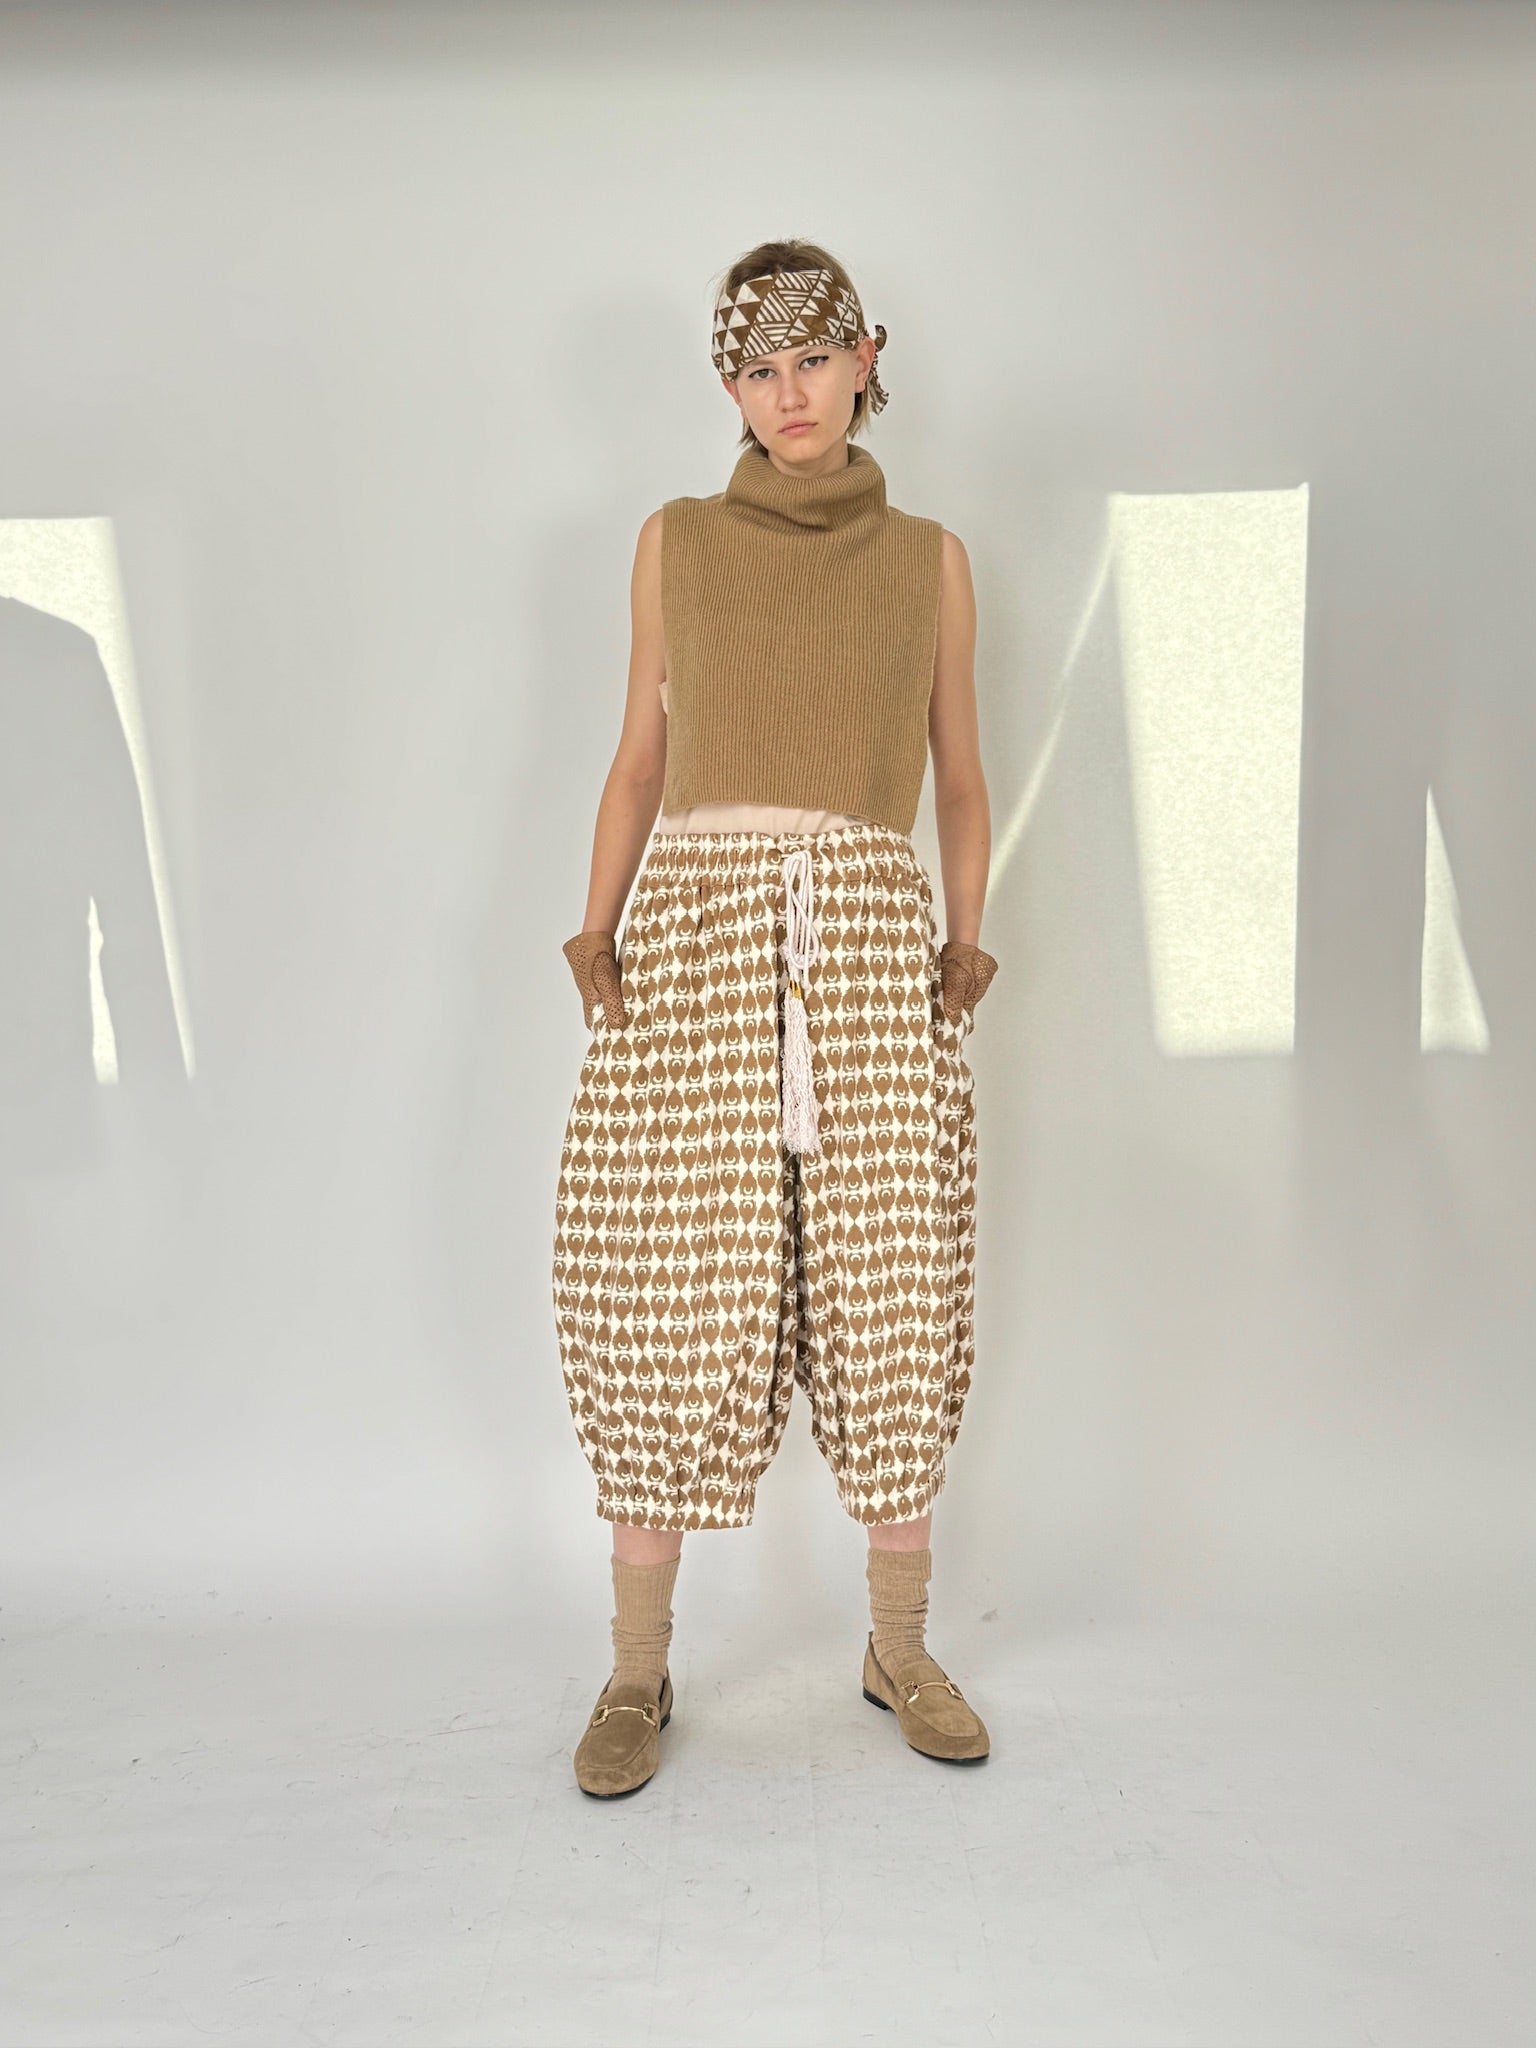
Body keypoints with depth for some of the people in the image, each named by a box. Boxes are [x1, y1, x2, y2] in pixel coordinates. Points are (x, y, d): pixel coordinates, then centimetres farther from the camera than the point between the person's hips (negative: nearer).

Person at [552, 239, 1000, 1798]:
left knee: (890, 1300, 2)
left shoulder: (928, 559, 13)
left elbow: (960, 779, 15)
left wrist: (968, 942, 0)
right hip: (695, 938, 0)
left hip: (872, 942, 1)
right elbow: (639, 760, 12)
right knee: (673, 1303, -2)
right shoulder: (677, 544, 12)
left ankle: (900, 1649, 22)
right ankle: (638, 1671, 15)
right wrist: (594, 932, -2)